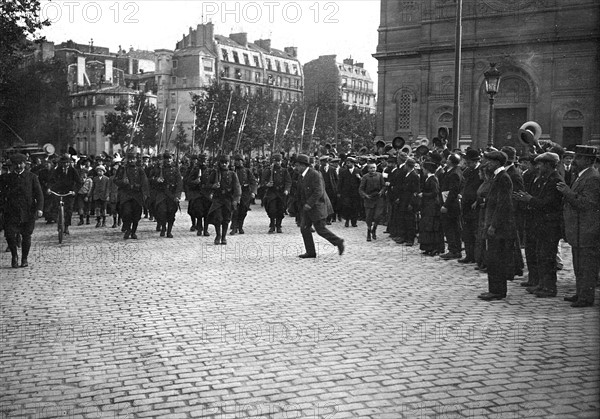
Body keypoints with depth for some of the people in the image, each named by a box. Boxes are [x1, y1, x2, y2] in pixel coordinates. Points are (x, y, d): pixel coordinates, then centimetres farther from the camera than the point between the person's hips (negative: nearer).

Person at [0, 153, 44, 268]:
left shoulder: (32, 177, 6)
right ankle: (14, 255, 16)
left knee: (26, 236, 5)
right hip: (11, 212, 0)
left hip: (28, 212, 0)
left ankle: (24, 259, 22)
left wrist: (39, 208, -11)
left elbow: (39, 194, 1)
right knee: (9, 235, -8)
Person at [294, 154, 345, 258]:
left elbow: (318, 192, -23)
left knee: (320, 229, -5)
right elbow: (300, 193, 17)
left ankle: (338, 242, 12)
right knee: (304, 228, 2)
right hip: (307, 207, 9)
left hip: (317, 206, -9)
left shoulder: (314, 174, -17)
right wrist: (301, 205, 14)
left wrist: (309, 204, -25)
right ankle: (310, 252, 7)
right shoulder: (302, 176, 11)